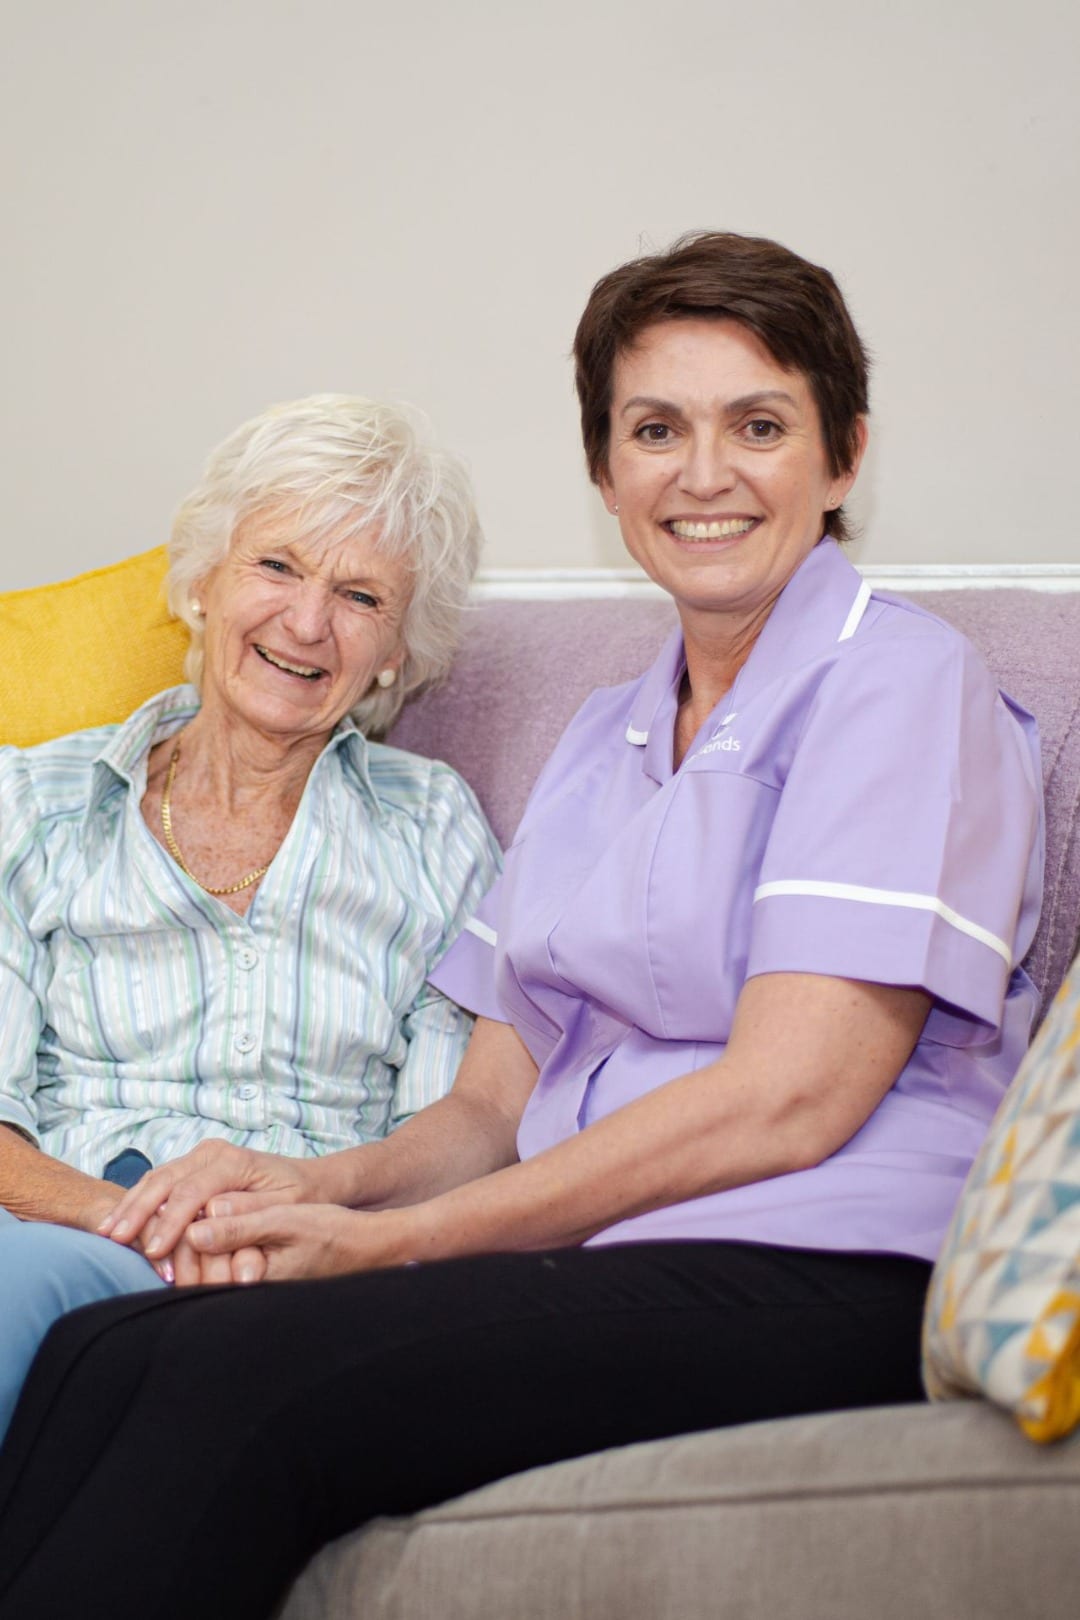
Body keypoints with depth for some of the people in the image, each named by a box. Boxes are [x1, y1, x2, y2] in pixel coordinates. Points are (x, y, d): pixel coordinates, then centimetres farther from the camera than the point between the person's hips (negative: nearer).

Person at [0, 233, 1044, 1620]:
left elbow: (788, 1101, -12)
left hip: (815, 1280, -6)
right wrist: (327, 1183, -6)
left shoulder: (898, 680, -1)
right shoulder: (603, 740, 23)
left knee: (236, 1381, -29)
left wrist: (395, 1237, -10)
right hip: (580, 1268, 7)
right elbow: (494, 1102, 17)